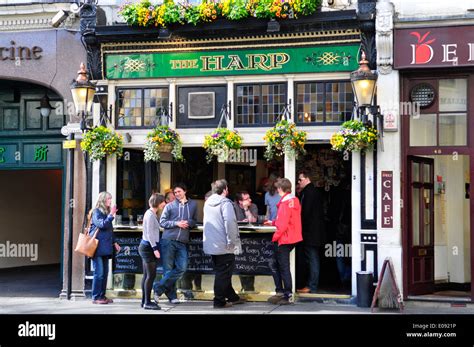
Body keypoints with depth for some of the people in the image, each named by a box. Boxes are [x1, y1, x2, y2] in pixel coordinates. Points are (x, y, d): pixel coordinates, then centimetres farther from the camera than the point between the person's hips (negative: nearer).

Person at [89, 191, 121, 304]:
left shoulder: (107, 212, 19)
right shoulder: (96, 212, -6)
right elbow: (102, 224, -19)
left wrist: (114, 242, 18)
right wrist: (111, 215, -16)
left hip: (105, 248, 8)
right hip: (98, 247, -8)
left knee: (105, 273, 7)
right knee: (99, 273, -9)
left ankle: (102, 296, 13)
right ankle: (96, 297, -4)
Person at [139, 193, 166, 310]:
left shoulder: (152, 214, 15)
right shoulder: (150, 215, -15)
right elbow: (149, 234, -19)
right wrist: (155, 248, -20)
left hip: (146, 247, 10)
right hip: (148, 247, -10)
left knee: (147, 275, 11)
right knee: (151, 275, -8)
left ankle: (145, 301, 15)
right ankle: (147, 302, -6)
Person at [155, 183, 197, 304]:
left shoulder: (193, 205, 12)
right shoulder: (170, 206, 6)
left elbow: (195, 221, 17)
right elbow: (162, 222, 3)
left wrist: (189, 223, -5)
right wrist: (176, 223, -9)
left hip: (182, 243, 2)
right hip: (168, 240, -2)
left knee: (181, 268, -8)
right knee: (168, 269, 0)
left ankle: (159, 288, 3)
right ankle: (172, 295, 11)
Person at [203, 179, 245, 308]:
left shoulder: (208, 202, 10)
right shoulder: (225, 203, -15)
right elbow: (230, 222, -25)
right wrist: (232, 241, -19)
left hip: (211, 244, 8)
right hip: (224, 245, -8)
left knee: (222, 272, 17)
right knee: (224, 273, 0)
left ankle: (232, 297, 28)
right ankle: (219, 301, 4)